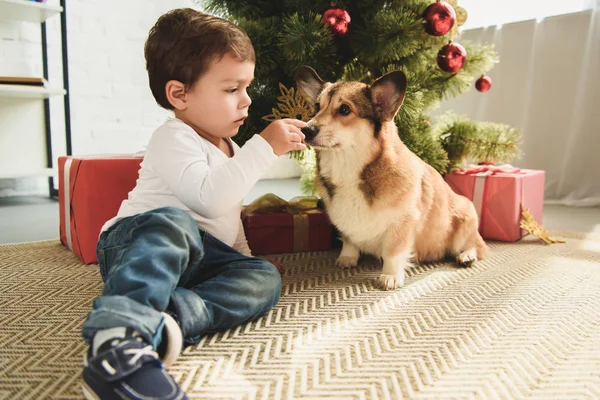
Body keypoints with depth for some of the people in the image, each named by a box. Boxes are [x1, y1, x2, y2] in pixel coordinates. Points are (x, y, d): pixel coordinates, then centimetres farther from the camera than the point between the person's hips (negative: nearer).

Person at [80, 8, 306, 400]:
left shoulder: (229, 148, 22)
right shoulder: (174, 139, -7)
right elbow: (209, 198, -26)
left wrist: (243, 253, 24)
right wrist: (264, 147, -23)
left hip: (196, 258, 8)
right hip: (136, 244, -7)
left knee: (264, 277, -18)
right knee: (174, 222, -40)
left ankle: (155, 322, -39)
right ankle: (120, 330, -57)